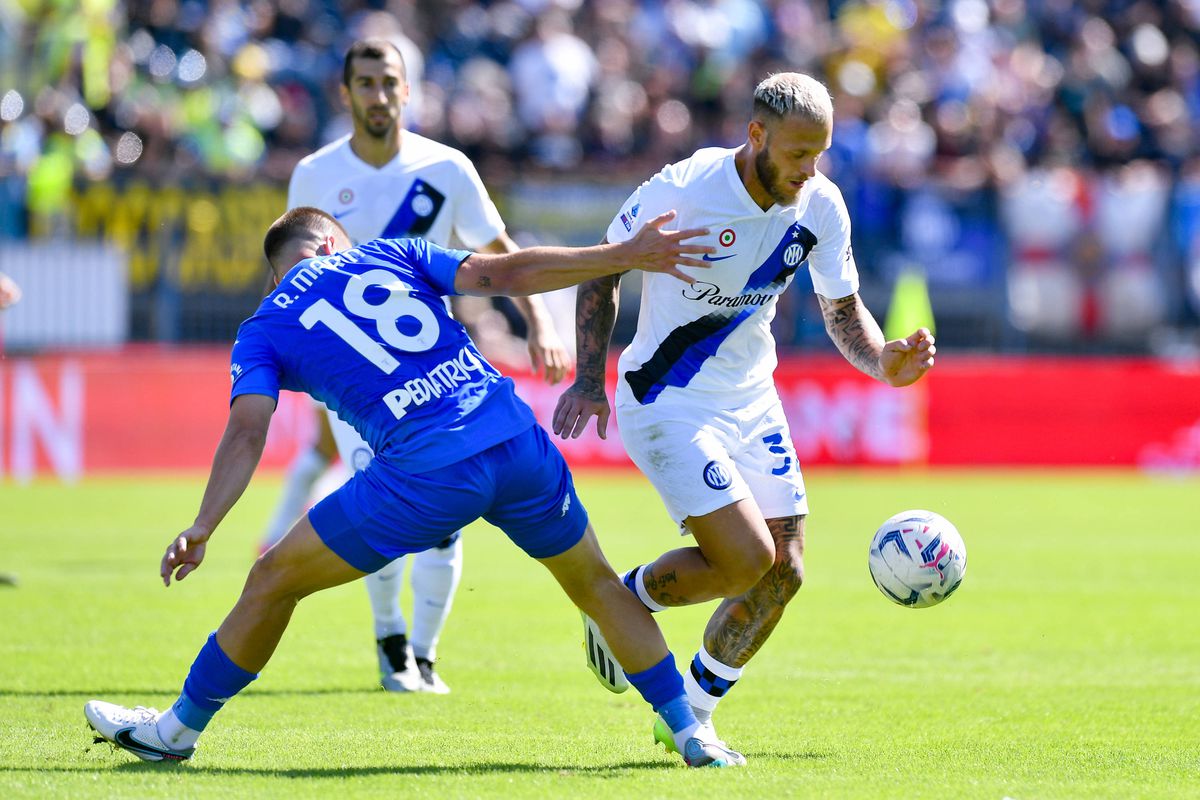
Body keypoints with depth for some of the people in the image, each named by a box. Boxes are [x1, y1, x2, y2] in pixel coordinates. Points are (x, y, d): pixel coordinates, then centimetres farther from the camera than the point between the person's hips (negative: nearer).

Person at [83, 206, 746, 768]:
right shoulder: (388, 255, 21)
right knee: (596, 584, 24)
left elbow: (246, 432, -1)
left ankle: (178, 729, 22)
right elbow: (502, 274, 10)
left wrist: (202, 529, -9)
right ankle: (691, 734, 23)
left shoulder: (263, 330, 14)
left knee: (273, 582, 13)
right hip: (515, 438, 3)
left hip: (424, 476, -3)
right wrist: (624, 256, 12)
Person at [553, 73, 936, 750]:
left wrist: (883, 361, -15)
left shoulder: (821, 206, -7)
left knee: (784, 573, 1)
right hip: (667, 405, -6)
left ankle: (690, 713, 20)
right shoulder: (680, 191, -22)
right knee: (746, 559, -18)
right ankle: (624, 601, 11)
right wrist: (590, 378, -9)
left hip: (752, 402, 6)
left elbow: (843, 309, 6)